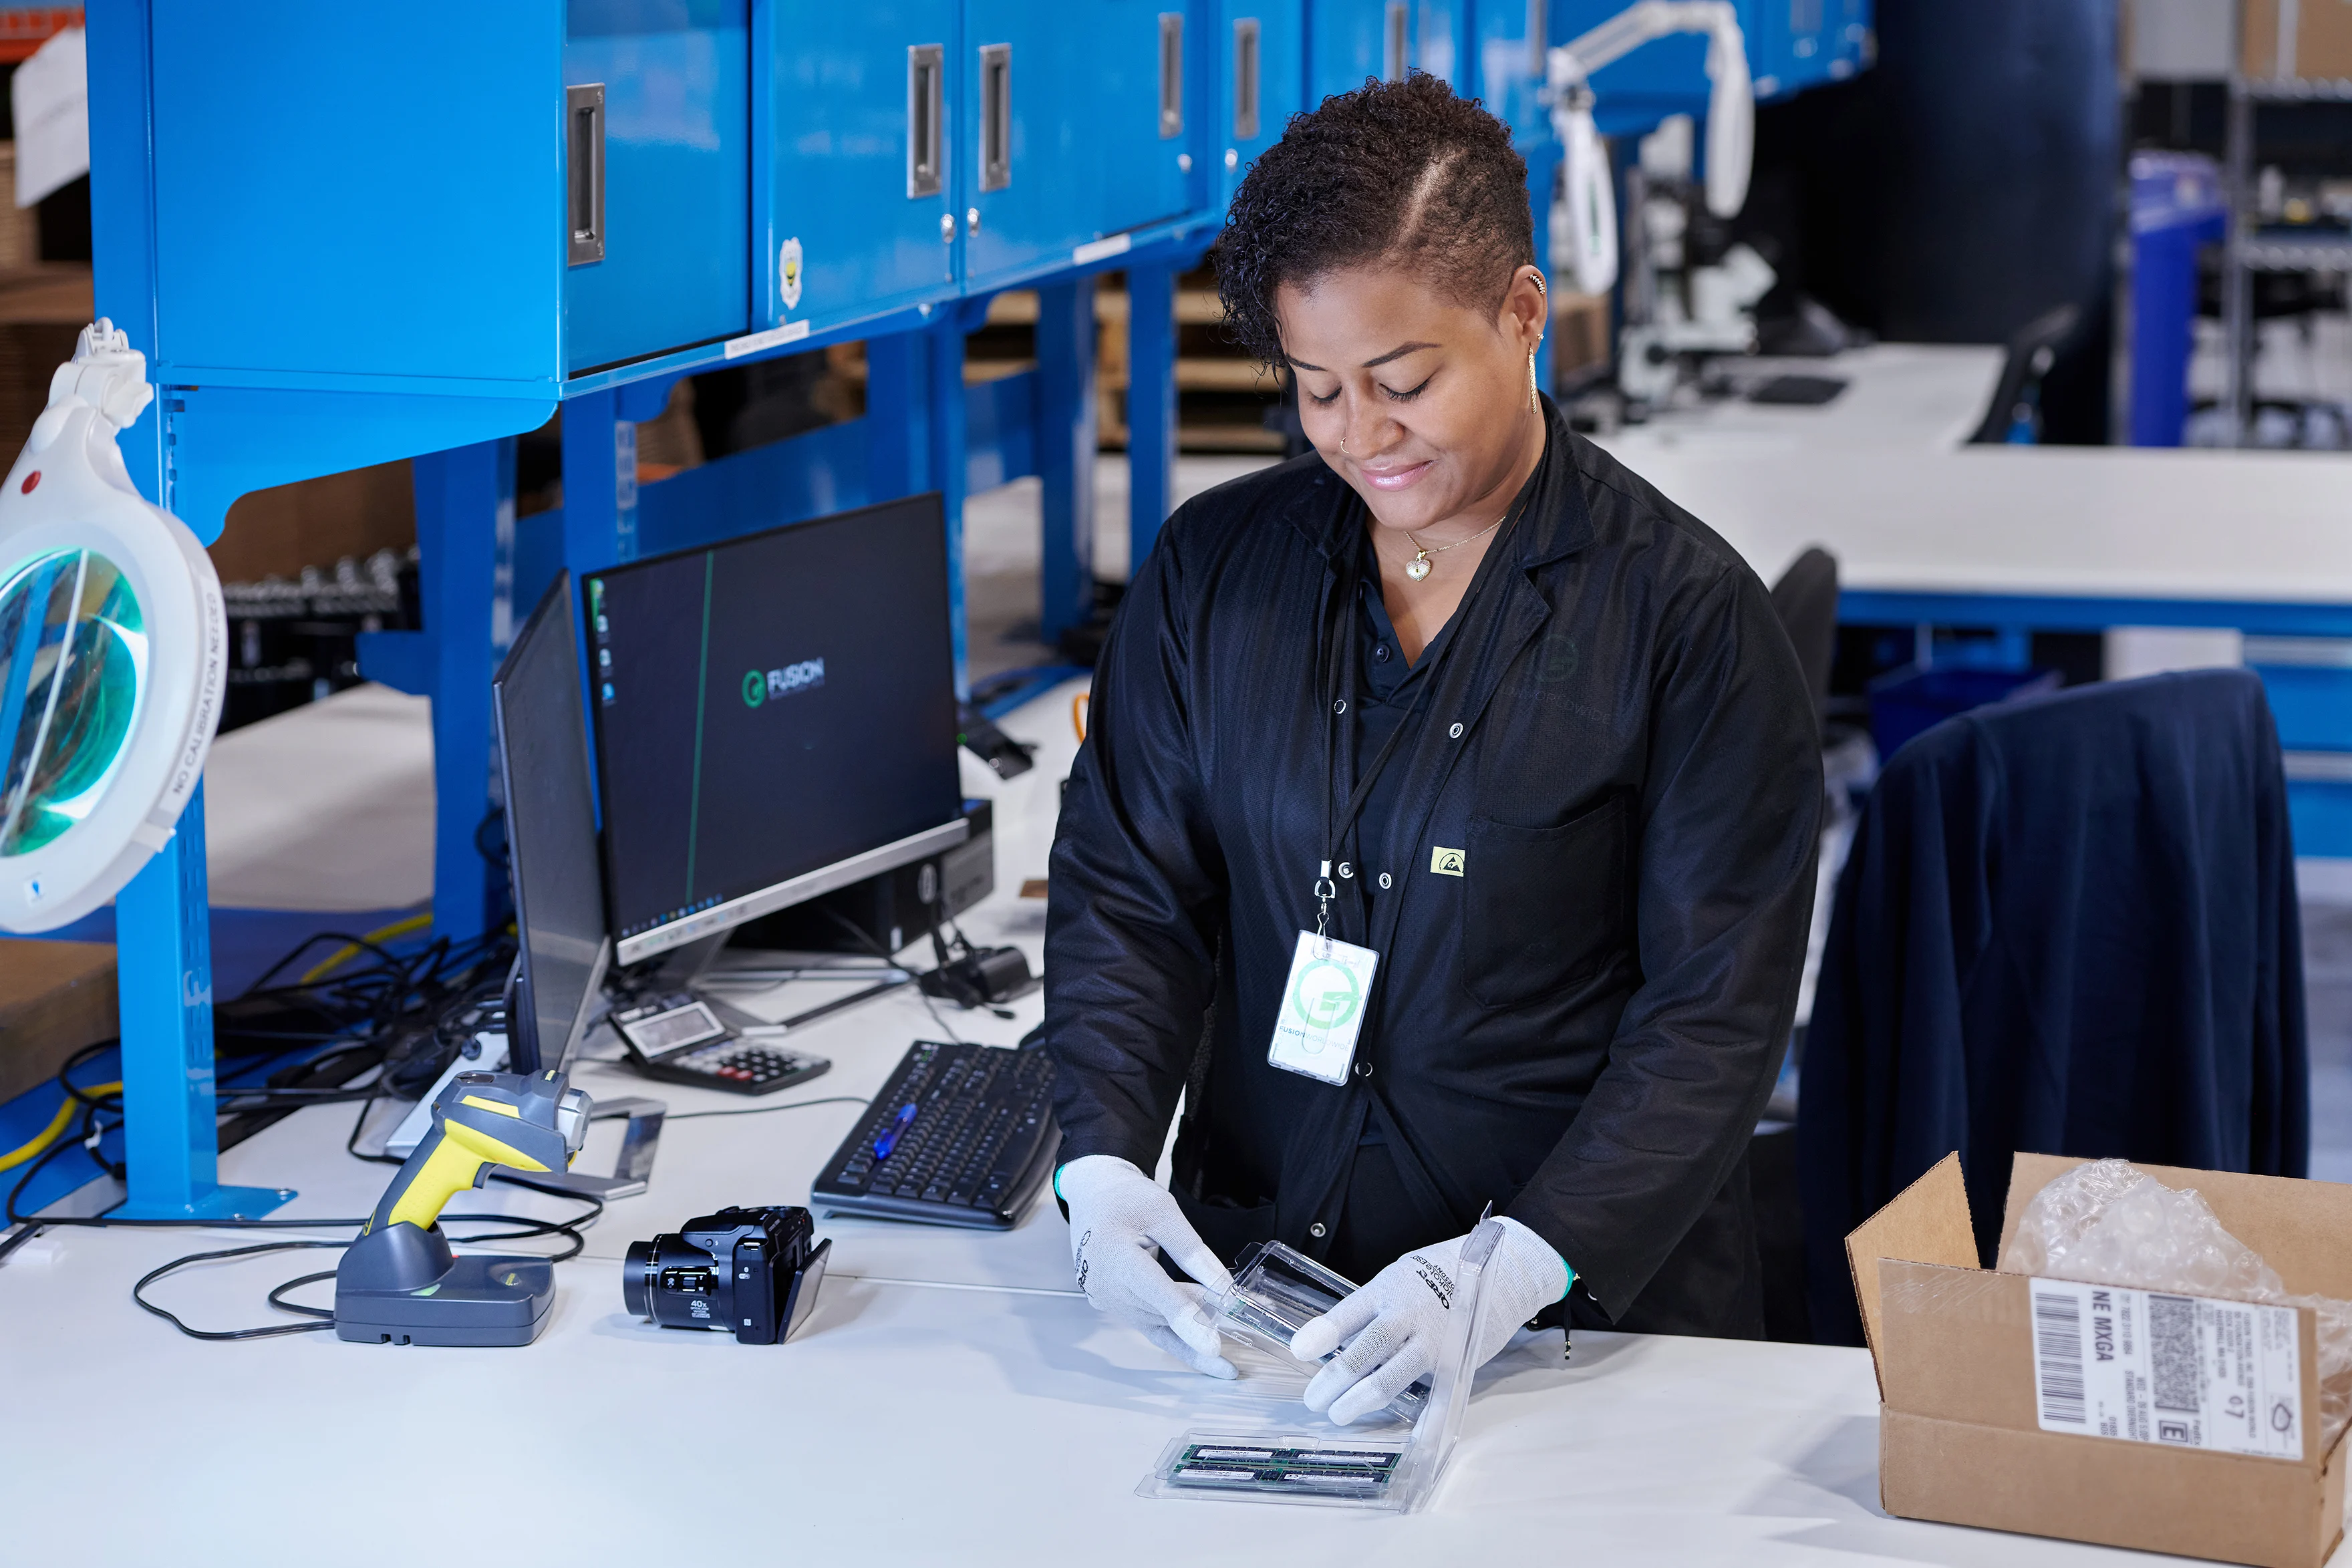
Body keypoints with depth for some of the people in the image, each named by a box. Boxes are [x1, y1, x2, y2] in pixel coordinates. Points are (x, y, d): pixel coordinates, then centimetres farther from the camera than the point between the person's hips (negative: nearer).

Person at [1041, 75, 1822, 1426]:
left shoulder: (1690, 615, -4)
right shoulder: (1215, 567, 9)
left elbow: (1715, 1012, -8)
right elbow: (1125, 893, 10)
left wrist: (1522, 1264, -21)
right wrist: (1102, 1166, -8)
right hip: (1247, 1280, 3)